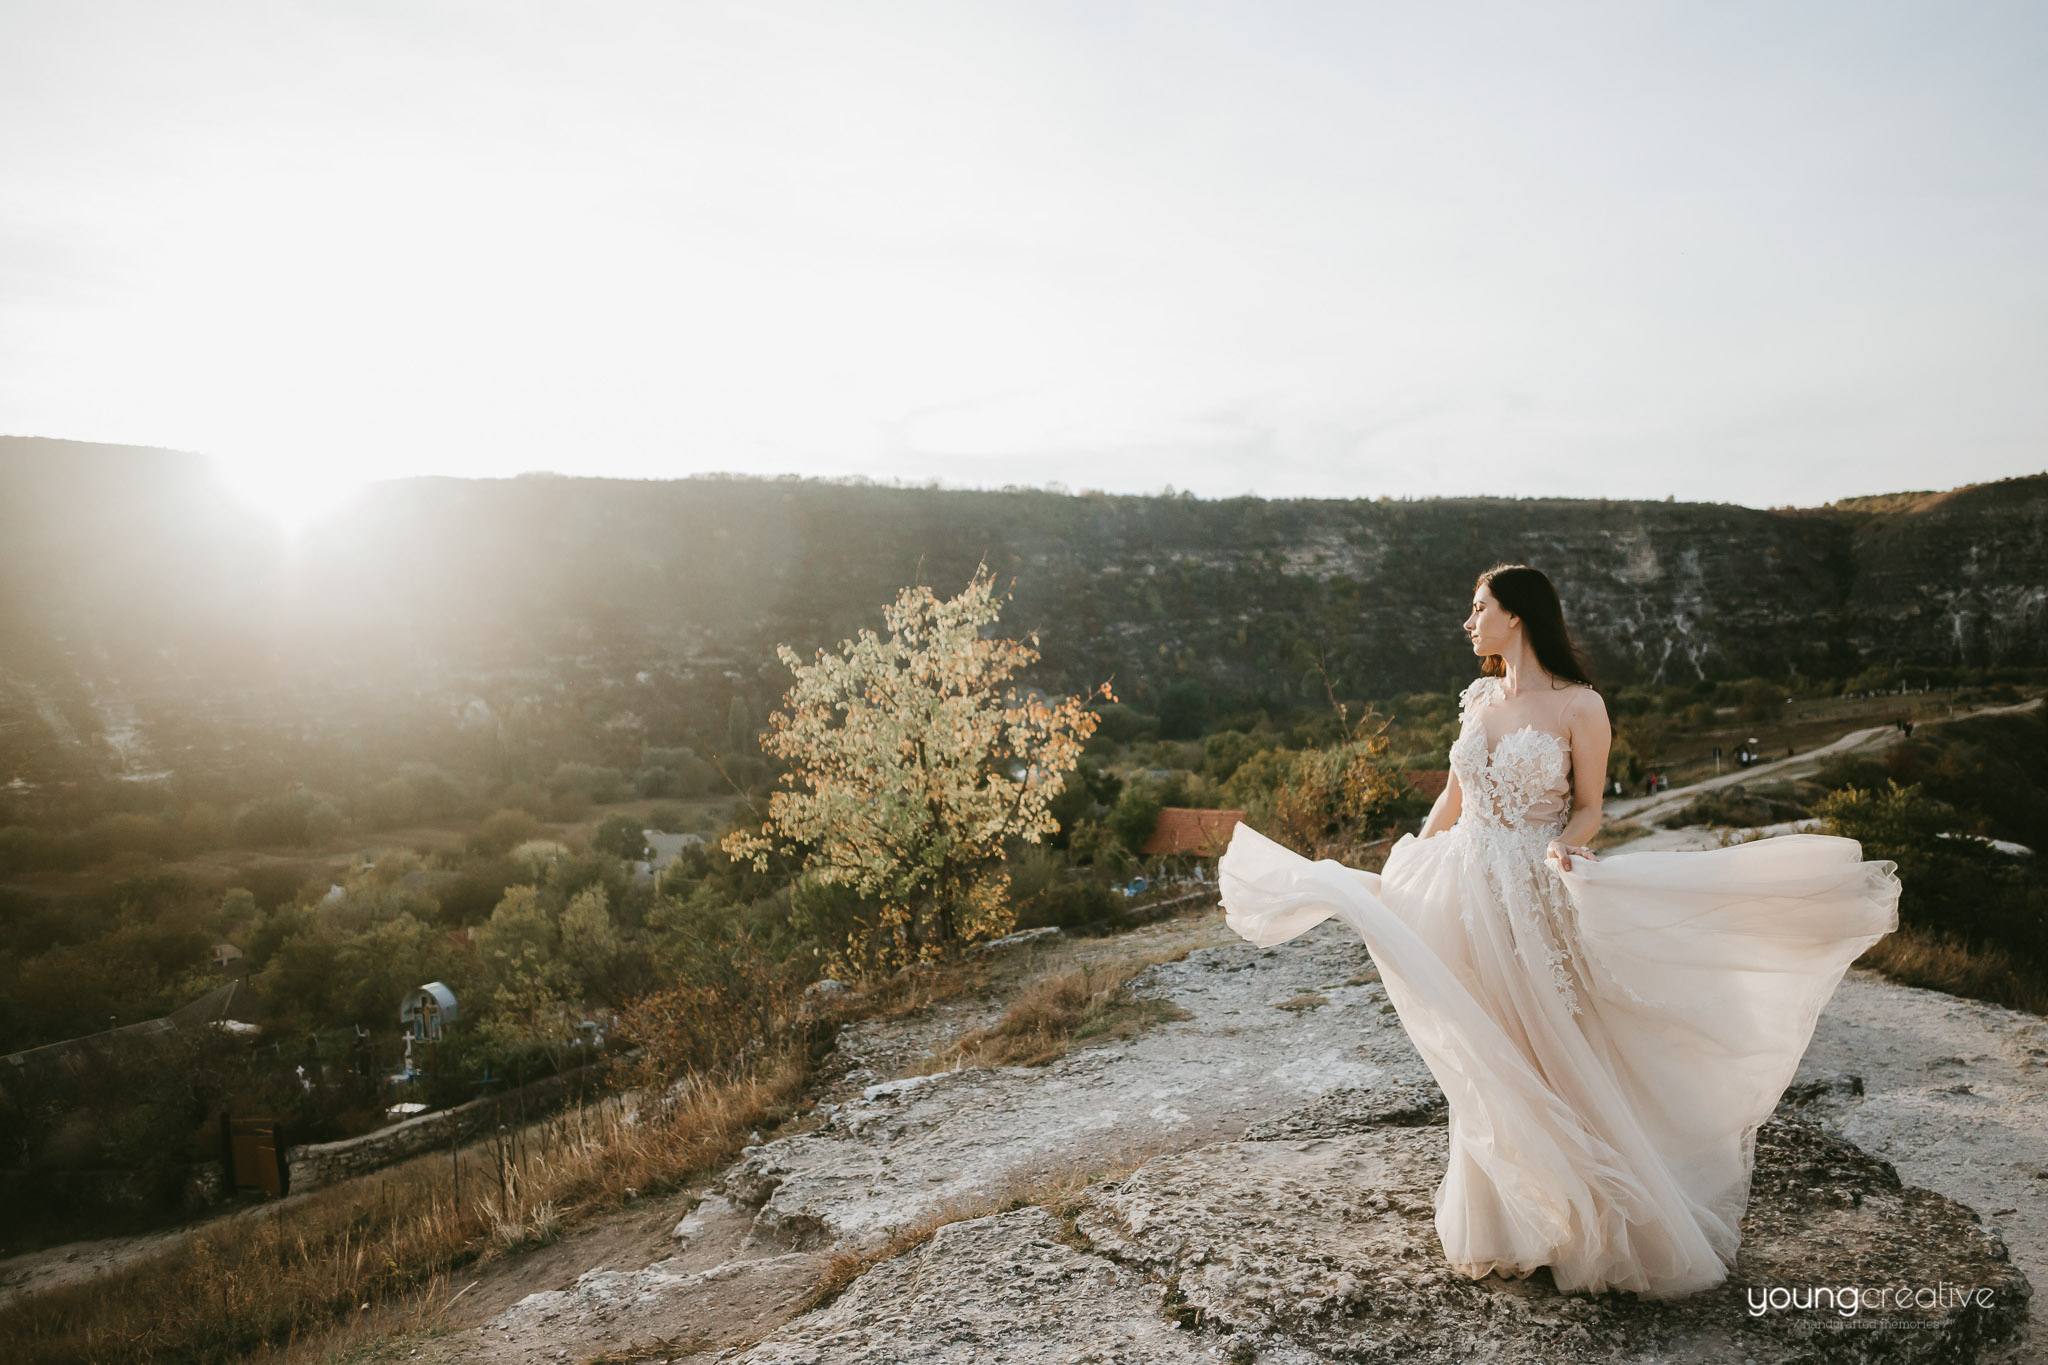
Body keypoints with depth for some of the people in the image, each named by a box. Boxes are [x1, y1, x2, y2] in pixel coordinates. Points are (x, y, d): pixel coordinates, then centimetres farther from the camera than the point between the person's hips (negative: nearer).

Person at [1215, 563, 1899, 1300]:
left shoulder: (1579, 706, -8)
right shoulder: (1477, 699, 8)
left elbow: (1588, 808, -2)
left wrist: (1563, 846, -23)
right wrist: (1398, 876, 15)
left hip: (1536, 904, -5)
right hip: (1468, 896, 5)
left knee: (1555, 1065, 3)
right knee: (1487, 1069, 14)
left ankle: (1594, 1230, 24)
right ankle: (1498, 1230, 32)